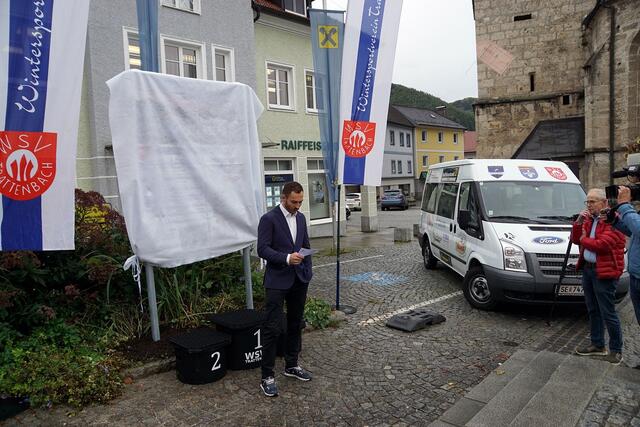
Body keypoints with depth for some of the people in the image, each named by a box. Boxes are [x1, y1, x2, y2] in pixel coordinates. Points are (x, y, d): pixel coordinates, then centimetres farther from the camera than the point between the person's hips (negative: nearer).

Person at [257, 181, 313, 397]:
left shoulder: (301, 218, 10)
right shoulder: (269, 219, -10)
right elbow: (262, 249, -15)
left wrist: (307, 272, 10)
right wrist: (287, 258, -26)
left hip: (299, 280, 7)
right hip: (277, 281, -6)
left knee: (295, 324, 15)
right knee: (273, 328, -5)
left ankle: (292, 365, 30)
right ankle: (267, 376, 5)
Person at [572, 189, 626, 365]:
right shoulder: (589, 219, 14)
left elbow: (602, 244, -24)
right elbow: (575, 239, 13)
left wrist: (583, 239, -6)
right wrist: (579, 222, -2)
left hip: (604, 272, -9)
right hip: (587, 269, 9)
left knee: (608, 313, -1)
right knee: (593, 310, 16)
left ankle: (616, 350, 14)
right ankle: (597, 345, 28)